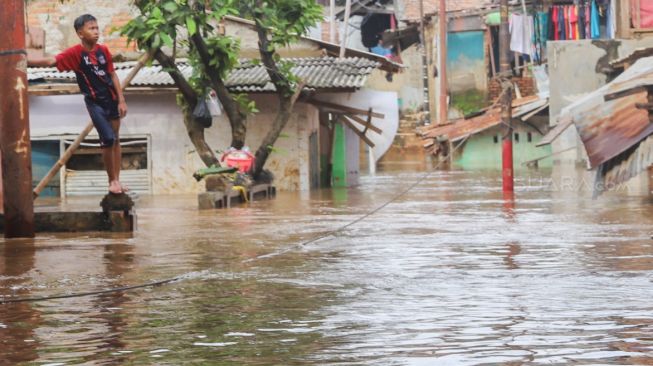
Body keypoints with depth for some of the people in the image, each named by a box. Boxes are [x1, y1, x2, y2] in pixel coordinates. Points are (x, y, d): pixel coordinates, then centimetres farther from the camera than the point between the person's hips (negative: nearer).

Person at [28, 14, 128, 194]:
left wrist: (121, 100, 4)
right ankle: (112, 180, 4)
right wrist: (25, 60, -35)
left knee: (116, 140, 9)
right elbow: (51, 61, -23)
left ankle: (117, 180, 19)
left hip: (112, 99, 5)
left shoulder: (103, 50, -1)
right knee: (108, 139, -12)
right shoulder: (76, 53, -14)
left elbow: (112, 75, 6)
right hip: (95, 102, -5)